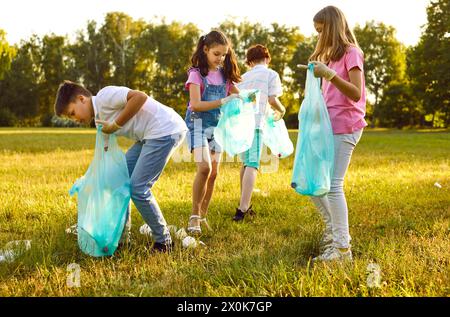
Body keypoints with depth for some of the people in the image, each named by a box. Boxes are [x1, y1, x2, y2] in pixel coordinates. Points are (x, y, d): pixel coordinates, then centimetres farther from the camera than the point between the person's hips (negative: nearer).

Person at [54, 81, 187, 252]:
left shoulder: (104, 96, -10)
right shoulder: (100, 117, 18)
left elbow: (140, 97, -25)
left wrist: (115, 126, -16)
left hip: (165, 130, -10)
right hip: (150, 136, 10)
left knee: (138, 188, -9)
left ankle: (164, 242, 6)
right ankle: (120, 236, 22)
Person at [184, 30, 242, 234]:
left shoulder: (224, 74, 8)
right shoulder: (196, 74, -8)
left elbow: (238, 95, 14)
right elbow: (195, 104, -18)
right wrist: (222, 102, -27)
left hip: (217, 126, 6)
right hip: (199, 124, -6)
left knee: (214, 173, 4)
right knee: (204, 168, -22)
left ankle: (202, 216, 16)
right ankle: (194, 216, -10)